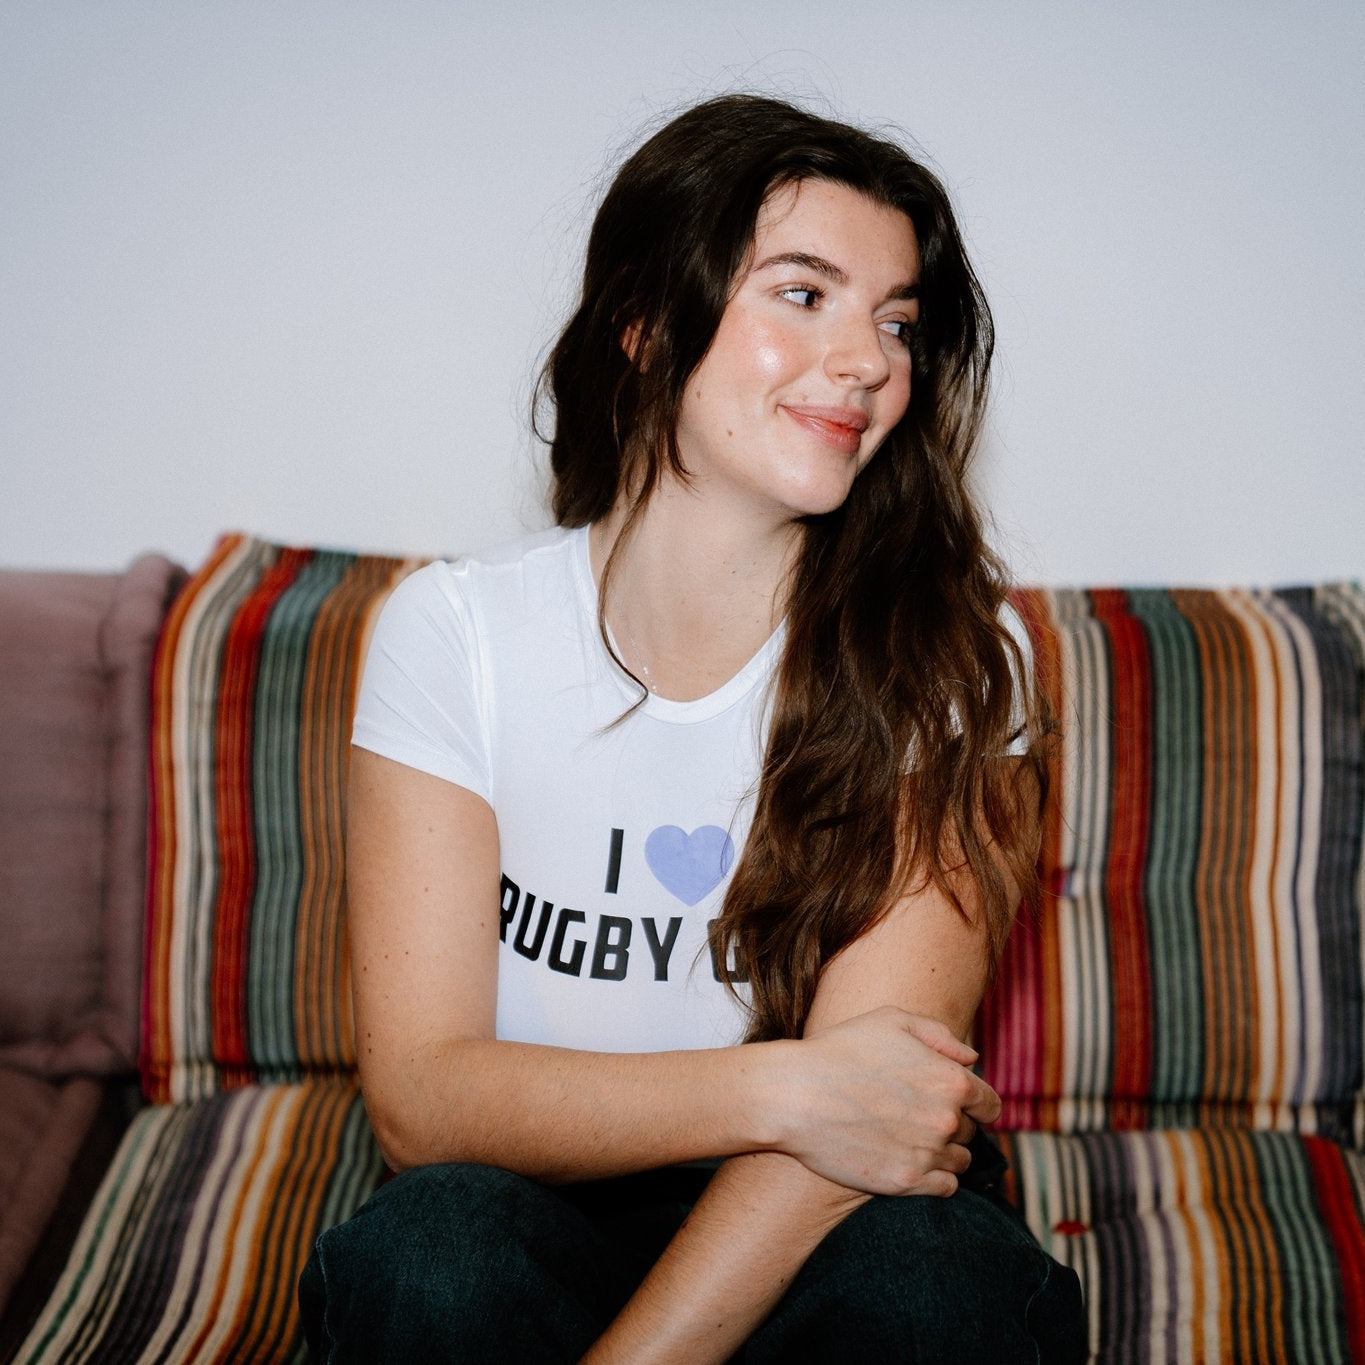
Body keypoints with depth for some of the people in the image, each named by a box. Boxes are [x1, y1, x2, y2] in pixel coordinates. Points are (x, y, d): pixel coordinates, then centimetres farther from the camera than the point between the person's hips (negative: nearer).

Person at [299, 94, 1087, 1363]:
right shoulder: (454, 630, -6)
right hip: (536, 1208, 1)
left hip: (828, 1220, 0)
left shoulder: (945, 651, -8)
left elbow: (861, 1091, -17)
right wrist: (770, 1089, -25)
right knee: (430, 1248, -31)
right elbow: (418, 1095, -12)